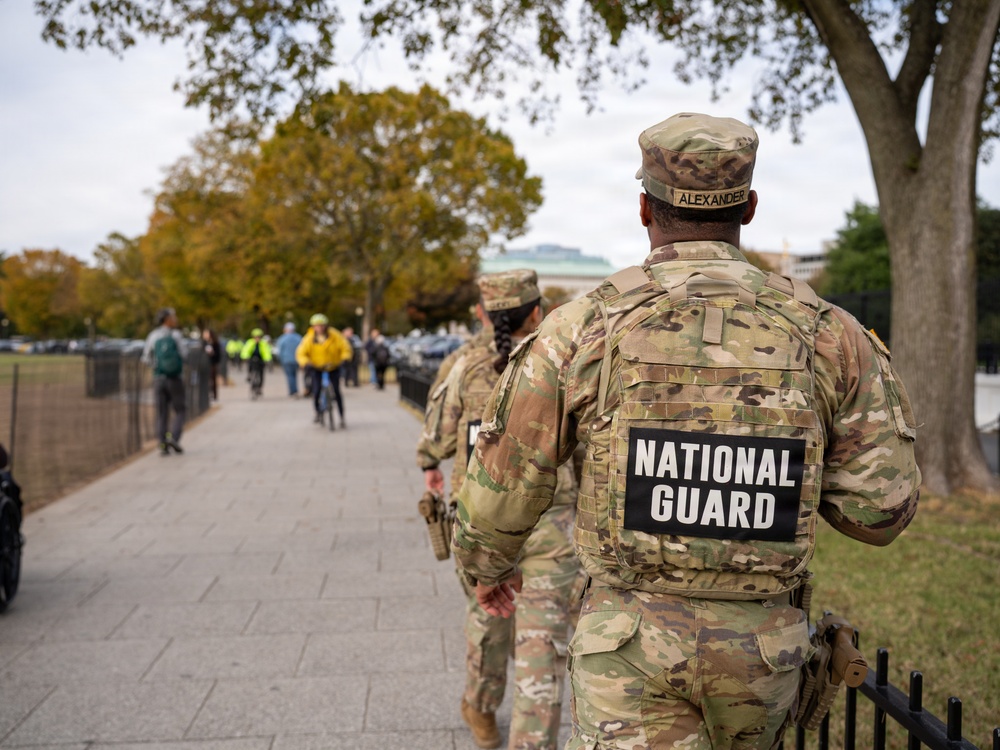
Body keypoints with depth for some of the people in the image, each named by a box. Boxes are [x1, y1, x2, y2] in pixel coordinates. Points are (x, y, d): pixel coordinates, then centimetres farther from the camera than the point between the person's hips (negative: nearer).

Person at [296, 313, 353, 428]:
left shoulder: (334, 336, -14)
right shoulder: (309, 339, -12)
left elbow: (345, 348, -10)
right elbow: (301, 353, -11)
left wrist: (344, 359, -28)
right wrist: (306, 363, -29)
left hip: (333, 368, 0)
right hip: (316, 368, 0)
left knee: (336, 392, -7)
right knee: (316, 391, -15)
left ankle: (342, 418, 4)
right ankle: (318, 413, 11)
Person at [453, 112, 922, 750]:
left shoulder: (579, 331, -11)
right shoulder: (828, 334, -7)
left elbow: (502, 487, -4)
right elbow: (881, 507, -3)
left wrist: (486, 565, 17)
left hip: (631, 642, -3)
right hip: (763, 647, 4)